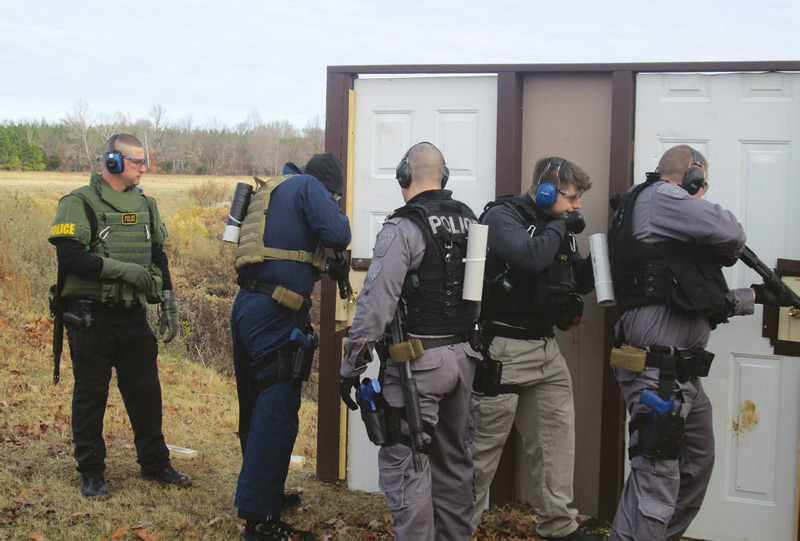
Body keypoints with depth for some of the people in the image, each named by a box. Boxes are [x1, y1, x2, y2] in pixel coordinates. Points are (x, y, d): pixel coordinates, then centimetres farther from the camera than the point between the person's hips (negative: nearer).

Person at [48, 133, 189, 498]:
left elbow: (158, 259, 19)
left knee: (146, 392, 10)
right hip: (92, 317, -5)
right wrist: (124, 269, -22)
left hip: (134, 316, 6)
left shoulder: (144, 205, 12)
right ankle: (91, 472, 16)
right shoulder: (81, 203, -8)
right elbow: (70, 256, -20)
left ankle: (155, 464, 23)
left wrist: (168, 307, 13)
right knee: (91, 396, 4)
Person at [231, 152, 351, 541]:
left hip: (246, 305, 9)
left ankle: (263, 493, 34)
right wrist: (334, 208, 7)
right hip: (275, 315, -9)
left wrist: (325, 266, 23)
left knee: (257, 408, 19)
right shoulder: (307, 186, -3)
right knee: (277, 414, -7)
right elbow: (338, 235, -15)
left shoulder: (272, 190, 22)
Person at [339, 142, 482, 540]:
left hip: (418, 362, -7)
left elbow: (375, 305, -18)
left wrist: (352, 367, -12)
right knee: (453, 457, 18)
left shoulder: (403, 229, -13)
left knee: (405, 463, -2)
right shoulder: (472, 223, 9)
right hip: (463, 357, 8)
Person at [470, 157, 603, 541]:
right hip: (504, 348, -8)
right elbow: (530, 257, -27)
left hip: (545, 348, 8)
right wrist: (559, 226, -11)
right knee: (487, 441, -2)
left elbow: (581, 282, 19)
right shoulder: (502, 217, -9)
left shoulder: (555, 227, 15)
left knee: (557, 435, 8)